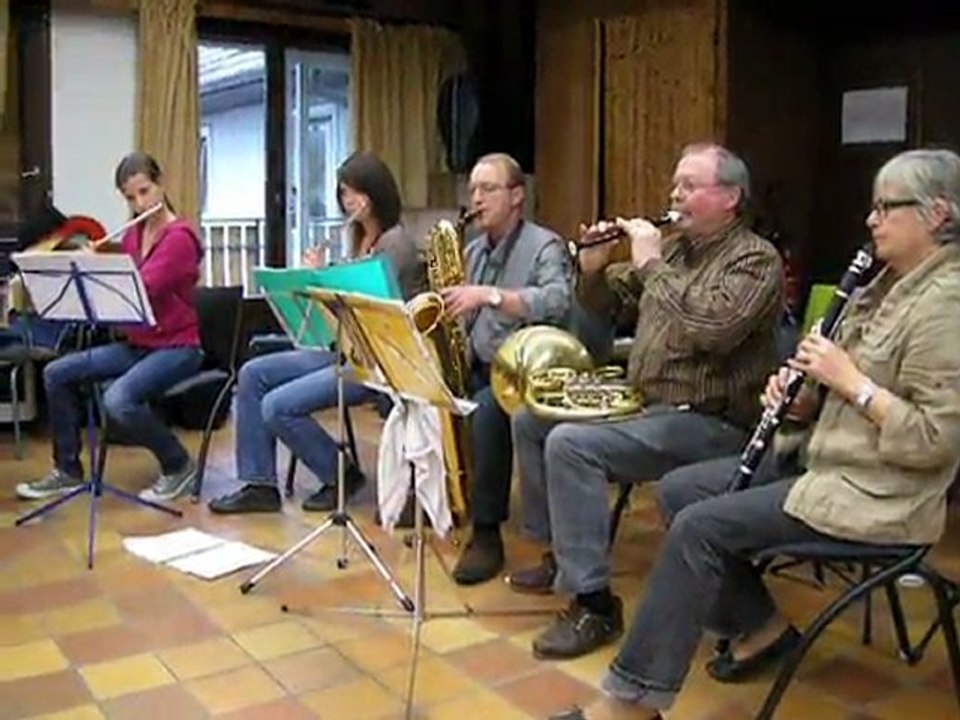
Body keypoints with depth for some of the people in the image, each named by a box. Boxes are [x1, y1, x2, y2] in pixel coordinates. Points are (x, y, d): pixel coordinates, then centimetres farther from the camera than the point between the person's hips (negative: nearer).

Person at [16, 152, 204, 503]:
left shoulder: (179, 237, -15)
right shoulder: (132, 235, 10)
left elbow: (139, 291, -25)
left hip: (177, 347, -8)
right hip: (136, 344, 8)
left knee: (118, 401, -31)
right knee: (57, 373, -1)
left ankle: (179, 466, -7)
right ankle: (67, 471, 11)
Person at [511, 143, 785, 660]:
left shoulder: (756, 258, -11)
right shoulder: (674, 248, 13)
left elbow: (712, 327, -31)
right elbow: (603, 301, 19)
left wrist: (652, 264, -22)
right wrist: (593, 268, -3)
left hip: (708, 420, -9)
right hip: (644, 403, 9)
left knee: (571, 444, -28)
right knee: (531, 419, 8)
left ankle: (594, 604, -19)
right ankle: (560, 554, 20)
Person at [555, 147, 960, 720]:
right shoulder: (889, 285, 13)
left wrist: (850, 380, -21)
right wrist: (803, 395, -5)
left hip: (877, 493, -10)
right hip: (825, 457, 10)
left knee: (700, 525, -20)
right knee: (679, 490, 4)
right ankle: (762, 627, 15)